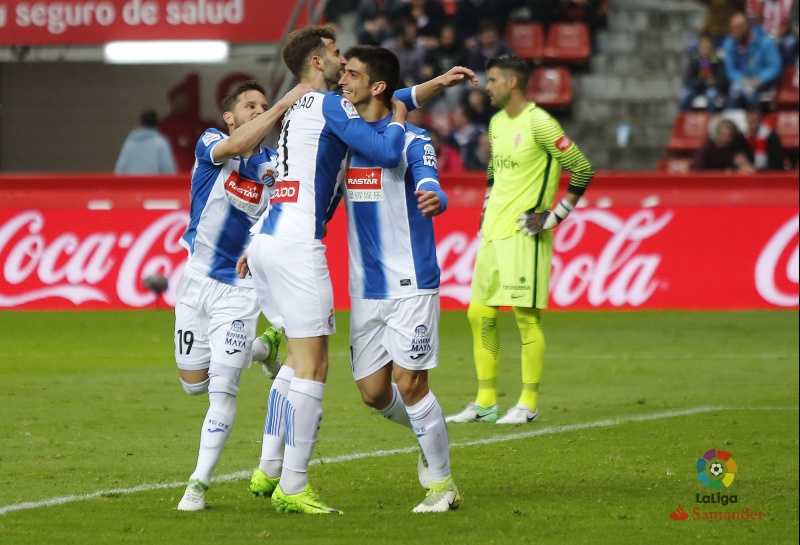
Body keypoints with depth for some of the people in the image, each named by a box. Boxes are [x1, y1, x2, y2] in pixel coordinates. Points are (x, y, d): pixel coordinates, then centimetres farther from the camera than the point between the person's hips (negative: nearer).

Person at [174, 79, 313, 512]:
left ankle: (199, 483, 0)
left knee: (222, 388, -11)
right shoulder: (210, 145, -7)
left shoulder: (274, 166, 0)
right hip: (196, 280, 1)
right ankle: (260, 348, 41)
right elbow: (234, 145, -29)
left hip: (240, 288, -1)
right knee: (194, 383, 13)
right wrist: (285, 103, -37)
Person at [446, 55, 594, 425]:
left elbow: (582, 169, -11)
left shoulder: (539, 123, -12)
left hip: (524, 235, -8)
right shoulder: (497, 123, 13)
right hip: (493, 233, 9)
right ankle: (485, 402, 14)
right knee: (479, 315, 7)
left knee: (526, 317, -6)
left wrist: (554, 216, -11)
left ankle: (528, 404, 0)